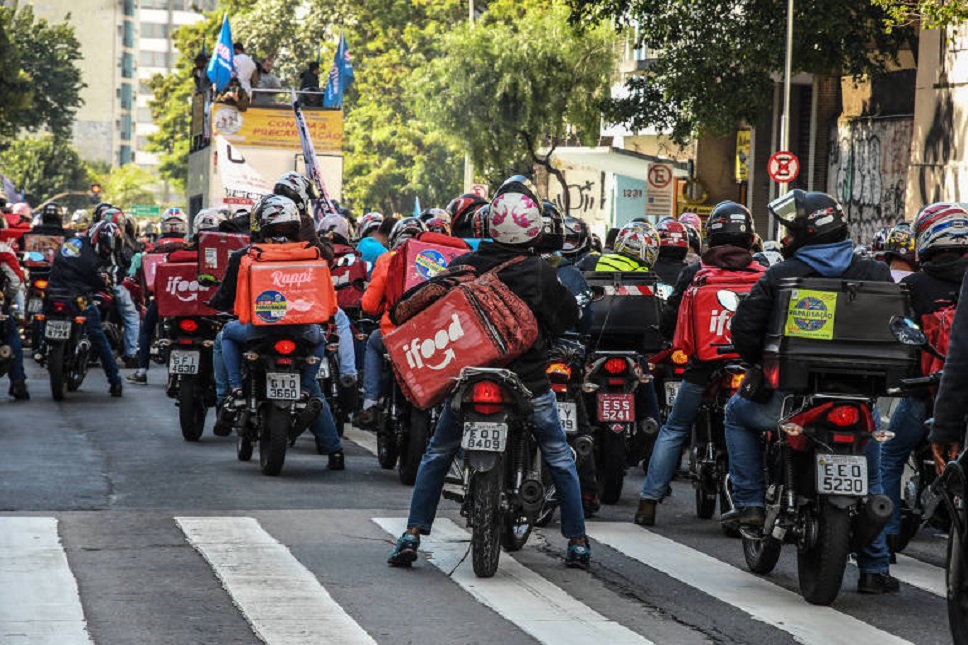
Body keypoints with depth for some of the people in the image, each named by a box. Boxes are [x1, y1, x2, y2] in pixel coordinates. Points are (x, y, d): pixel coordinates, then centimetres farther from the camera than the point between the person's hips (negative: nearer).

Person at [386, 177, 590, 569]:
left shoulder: (465, 266, -6)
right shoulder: (539, 272, -10)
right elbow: (568, 317, 0)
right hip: (529, 380, -1)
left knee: (437, 455, 16)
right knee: (559, 459, 15)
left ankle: (412, 536, 7)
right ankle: (577, 543, 14)